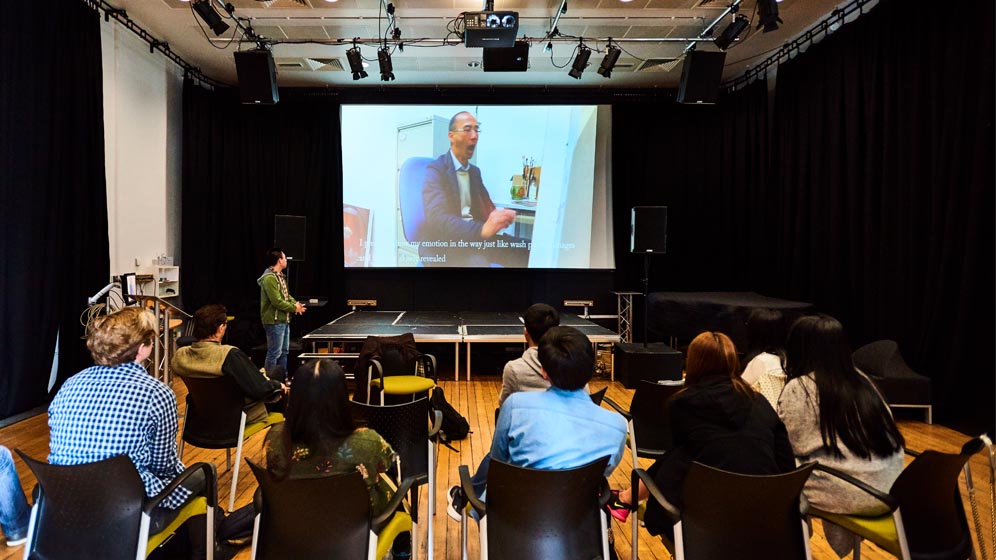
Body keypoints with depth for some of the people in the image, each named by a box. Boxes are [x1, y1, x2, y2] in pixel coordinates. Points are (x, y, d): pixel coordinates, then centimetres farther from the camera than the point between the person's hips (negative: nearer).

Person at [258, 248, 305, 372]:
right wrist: (294, 308, -14)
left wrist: (295, 303, -1)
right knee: (274, 353, -4)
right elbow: (277, 302, -23)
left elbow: (286, 295, 18)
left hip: (284, 320, 10)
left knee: (284, 351, 17)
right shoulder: (269, 278, -19)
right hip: (274, 321, -10)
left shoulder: (280, 276, 13)